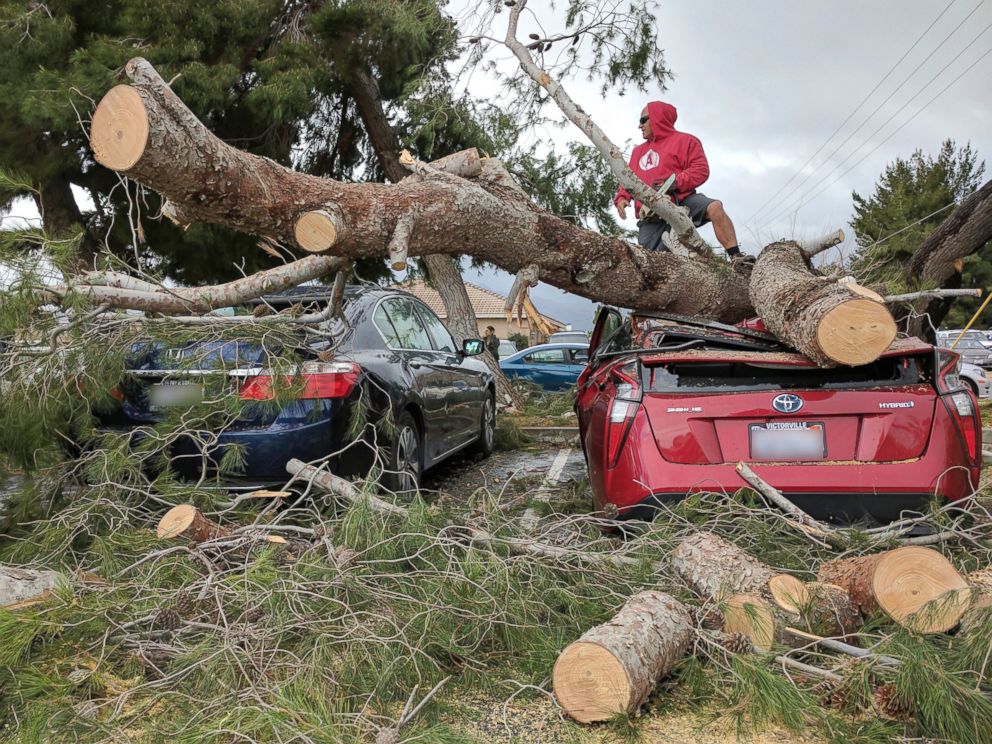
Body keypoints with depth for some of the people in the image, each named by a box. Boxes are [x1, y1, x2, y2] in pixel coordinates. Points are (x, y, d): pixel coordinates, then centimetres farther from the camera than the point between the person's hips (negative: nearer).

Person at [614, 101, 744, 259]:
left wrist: (676, 182, -18)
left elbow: (701, 170, -3)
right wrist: (621, 198, 0)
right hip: (652, 217, 4)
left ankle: (736, 258, -32)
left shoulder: (684, 140, 9)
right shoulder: (638, 151, 27)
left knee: (714, 208, -30)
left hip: (681, 201, -4)